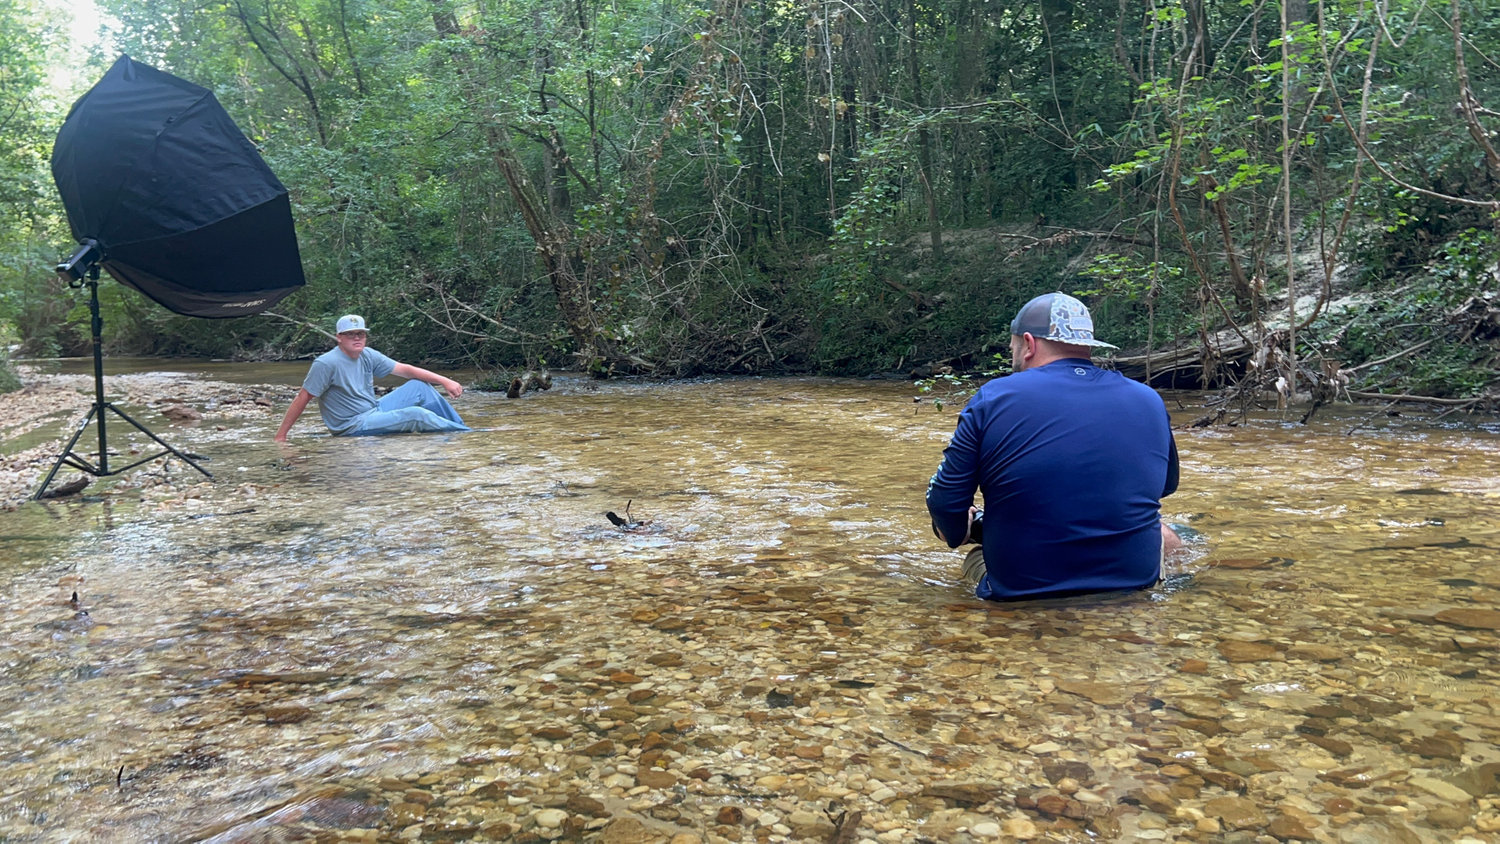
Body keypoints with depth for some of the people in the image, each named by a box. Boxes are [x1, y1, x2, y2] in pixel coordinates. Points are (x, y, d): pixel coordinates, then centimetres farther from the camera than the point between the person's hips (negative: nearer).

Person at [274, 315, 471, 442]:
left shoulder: (368, 356, 5)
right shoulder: (326, 364, -16)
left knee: (420, 387, 2)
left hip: (375, 409, 8)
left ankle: (461, 428, 7)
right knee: (416, 415, -21)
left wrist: (444, 381, -1)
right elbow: (302, 398, -14)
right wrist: (281, 436, -15)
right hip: (352, 427, -8)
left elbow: (405, 369, 6)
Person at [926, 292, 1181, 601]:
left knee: (977, 557, 29)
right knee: (1164, 534, 31)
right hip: (1136, 584, 2)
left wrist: (964, 530, 16)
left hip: (1020, 594, -2)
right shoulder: (1150, 401, 2)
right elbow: (1167, 485, 19)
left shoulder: (993, 399, -8)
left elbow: (945, 504, -6)